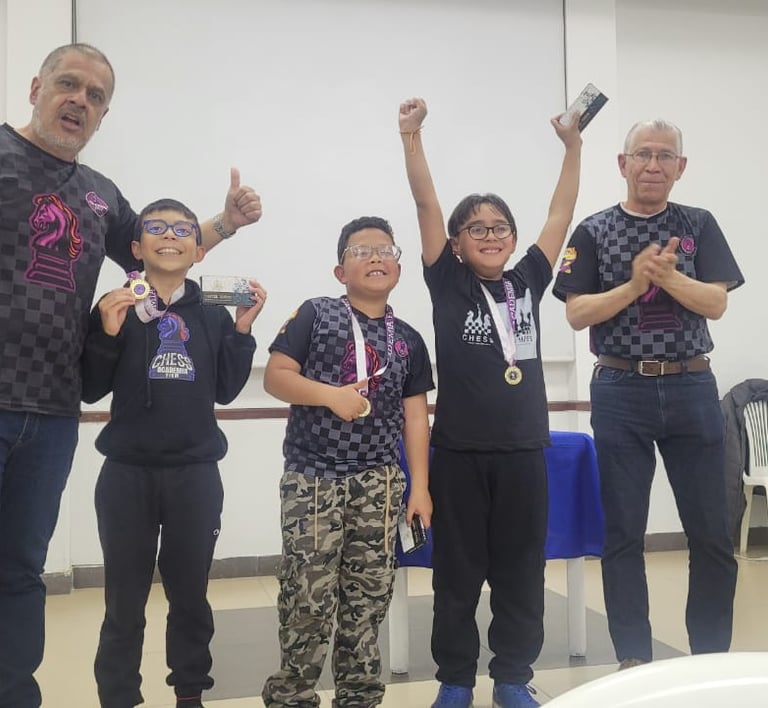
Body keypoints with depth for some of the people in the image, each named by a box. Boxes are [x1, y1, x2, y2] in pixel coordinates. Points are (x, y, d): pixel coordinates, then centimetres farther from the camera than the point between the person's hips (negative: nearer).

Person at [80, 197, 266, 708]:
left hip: (196, 474, 2)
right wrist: (107, 333, -17)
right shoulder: (115, 307, 1)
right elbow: (90, 390, -2)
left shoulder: (214, 316, 7)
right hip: (127, 473, -1)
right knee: (124, 600, 5)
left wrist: (242, 329, -4)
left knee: (190, 594, 11)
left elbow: (225, 391, 5)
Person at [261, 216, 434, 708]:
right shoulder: (315, 315, 1)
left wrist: (420, 485, 4)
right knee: (308, 595, -3)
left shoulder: (408, 340, 9)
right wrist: (329, 394, -20)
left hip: (379, 482, 3)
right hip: (313, 479, -3)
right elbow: (275, 376, -6)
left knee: (369, 595, 9)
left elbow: (415, 416, 9)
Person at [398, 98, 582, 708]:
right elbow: (426, 204, -6)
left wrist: (573, 145, 5)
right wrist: (412, 135, -12)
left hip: (523, 449, 3)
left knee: (520, 570, 11)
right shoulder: (448, 284, 0)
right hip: (460, 451, -2)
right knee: (458, 571, 8)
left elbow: (561, 215, 9)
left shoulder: (527, 282, 7)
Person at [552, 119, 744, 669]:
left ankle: (713, 657, 22)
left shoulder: (698, 225, 7)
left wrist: (667, 275, -18)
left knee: (712, 531, 6)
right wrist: (635, 283, -16)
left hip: (691, 388, 2)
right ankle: (633, 657, 16)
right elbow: (577, 314, -4)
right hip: (621, 391, -1)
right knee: (624, 532, 4)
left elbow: (716, 303, -2)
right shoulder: (595, 232, 3)